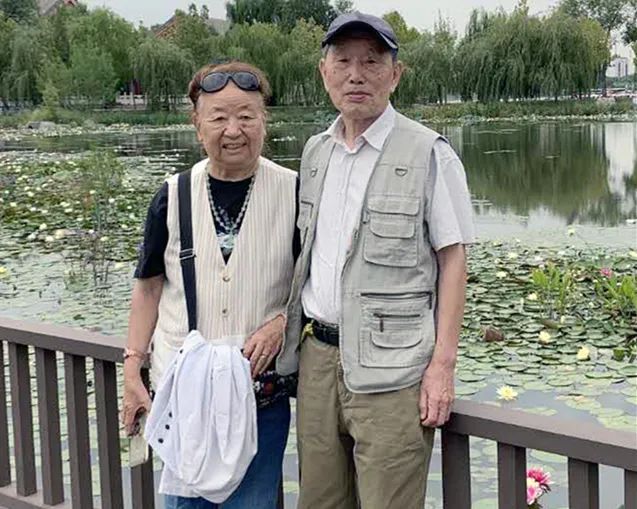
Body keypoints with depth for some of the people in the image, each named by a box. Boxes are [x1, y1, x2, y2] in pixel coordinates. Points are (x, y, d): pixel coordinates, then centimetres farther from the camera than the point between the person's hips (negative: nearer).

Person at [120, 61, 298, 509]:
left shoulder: (292, 192, -4)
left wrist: (282, 322, -14)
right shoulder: (174, 195, 0)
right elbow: (149, 287, 8)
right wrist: (132, 371, 4)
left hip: (263, 389, -1)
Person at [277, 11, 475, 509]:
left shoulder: (429, 154, -6)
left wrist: (443, 364, -12)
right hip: (317, 355, 6)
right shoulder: (314, 152, 12)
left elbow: (452, 261, -7)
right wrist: (284, 325, 13)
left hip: (390, 369, -6)